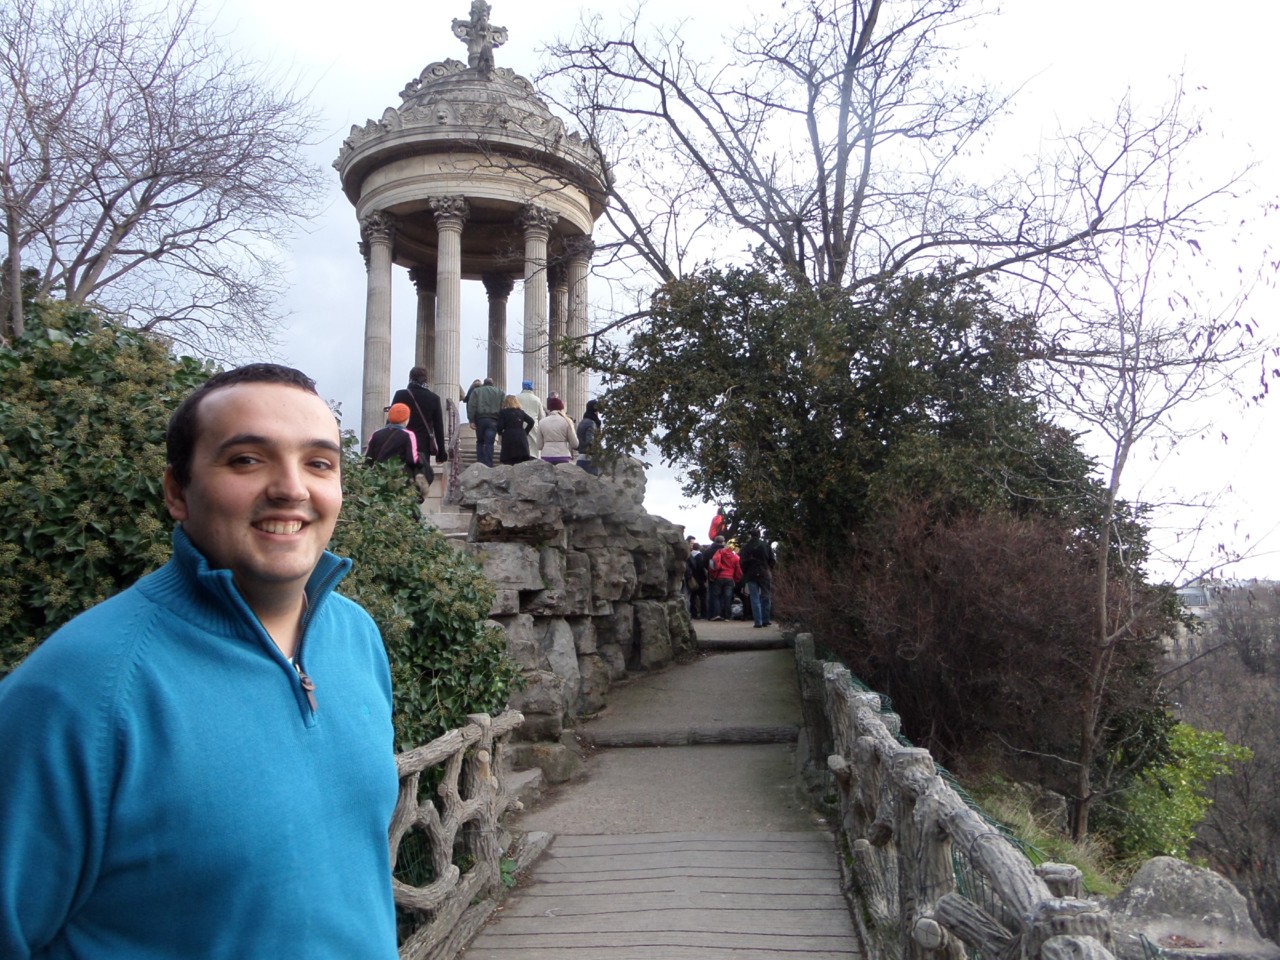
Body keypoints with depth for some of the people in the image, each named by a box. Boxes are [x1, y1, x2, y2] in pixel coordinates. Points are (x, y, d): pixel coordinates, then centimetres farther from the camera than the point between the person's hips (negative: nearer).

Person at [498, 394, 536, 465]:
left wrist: (500, 433, 14)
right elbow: (531, 421, 4)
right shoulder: (521, 412, 15)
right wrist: (525, 432, 11)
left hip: (508, 438, -3)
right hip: (521, 437, 3)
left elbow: (500, 426, -6)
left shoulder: (503, 412, 4)